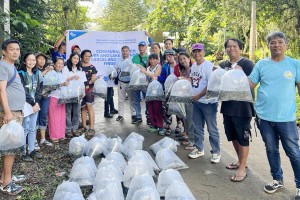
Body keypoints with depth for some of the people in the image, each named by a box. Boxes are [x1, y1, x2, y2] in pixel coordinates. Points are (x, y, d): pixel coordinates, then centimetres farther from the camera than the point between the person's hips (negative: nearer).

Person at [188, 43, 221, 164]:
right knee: (197, 127, 16)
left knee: (212, 129, 1)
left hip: (208, 102, -8)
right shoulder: (193, 66, 10)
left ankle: (216, 152, 13)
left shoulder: (208, 66, -14)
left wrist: (198, 96, -17)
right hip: (196, 101, 8)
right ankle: (199, 149, 31)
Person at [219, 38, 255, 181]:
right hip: (227, 106, 7)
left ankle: (242, 168, 12)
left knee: (242, 137, 2)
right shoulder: (222, 65, 11)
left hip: (242, 107, -6)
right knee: (233, 136, 17)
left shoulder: (247, 64, -7)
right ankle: (240, 161, 35)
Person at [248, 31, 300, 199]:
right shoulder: (261, 64, 3)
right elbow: (249, 85, 5)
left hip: (286, 118, -2)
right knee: (271, 150, 16)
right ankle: (278, 180, 34)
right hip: (264, 116, 3)